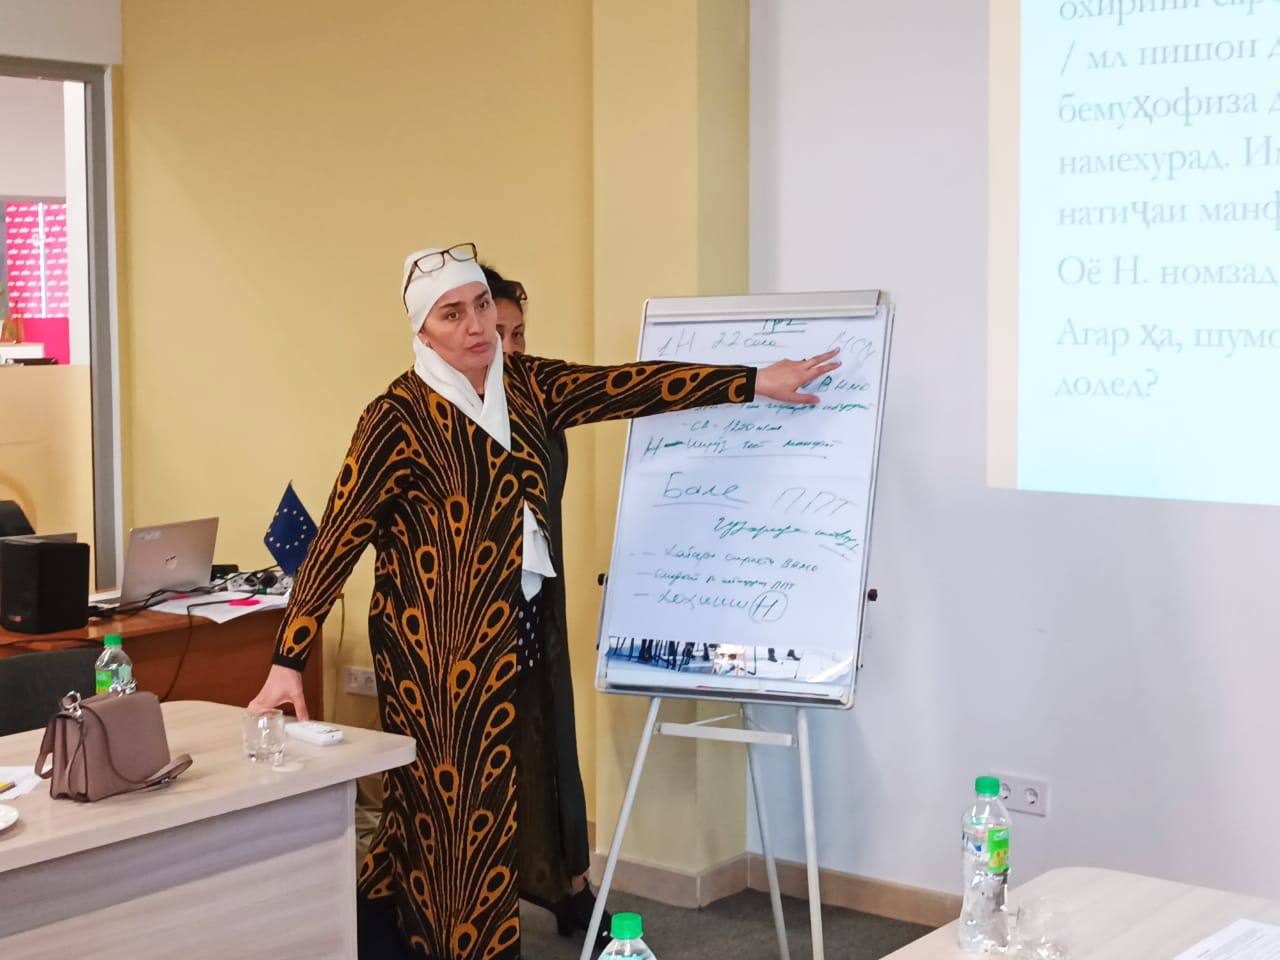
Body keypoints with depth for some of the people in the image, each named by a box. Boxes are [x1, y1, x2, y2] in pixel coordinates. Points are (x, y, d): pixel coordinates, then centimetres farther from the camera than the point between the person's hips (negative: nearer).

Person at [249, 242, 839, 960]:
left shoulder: (522, 384, 5)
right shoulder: (400, 417, -14)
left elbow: (625, 387, 5)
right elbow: (338, 539, -16)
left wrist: (755, 382, 2)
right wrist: (289, 663, -21)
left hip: (503, 633, 7)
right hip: (433, 641, -7)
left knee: (479, 801, 11)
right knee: (451, 804, 0)